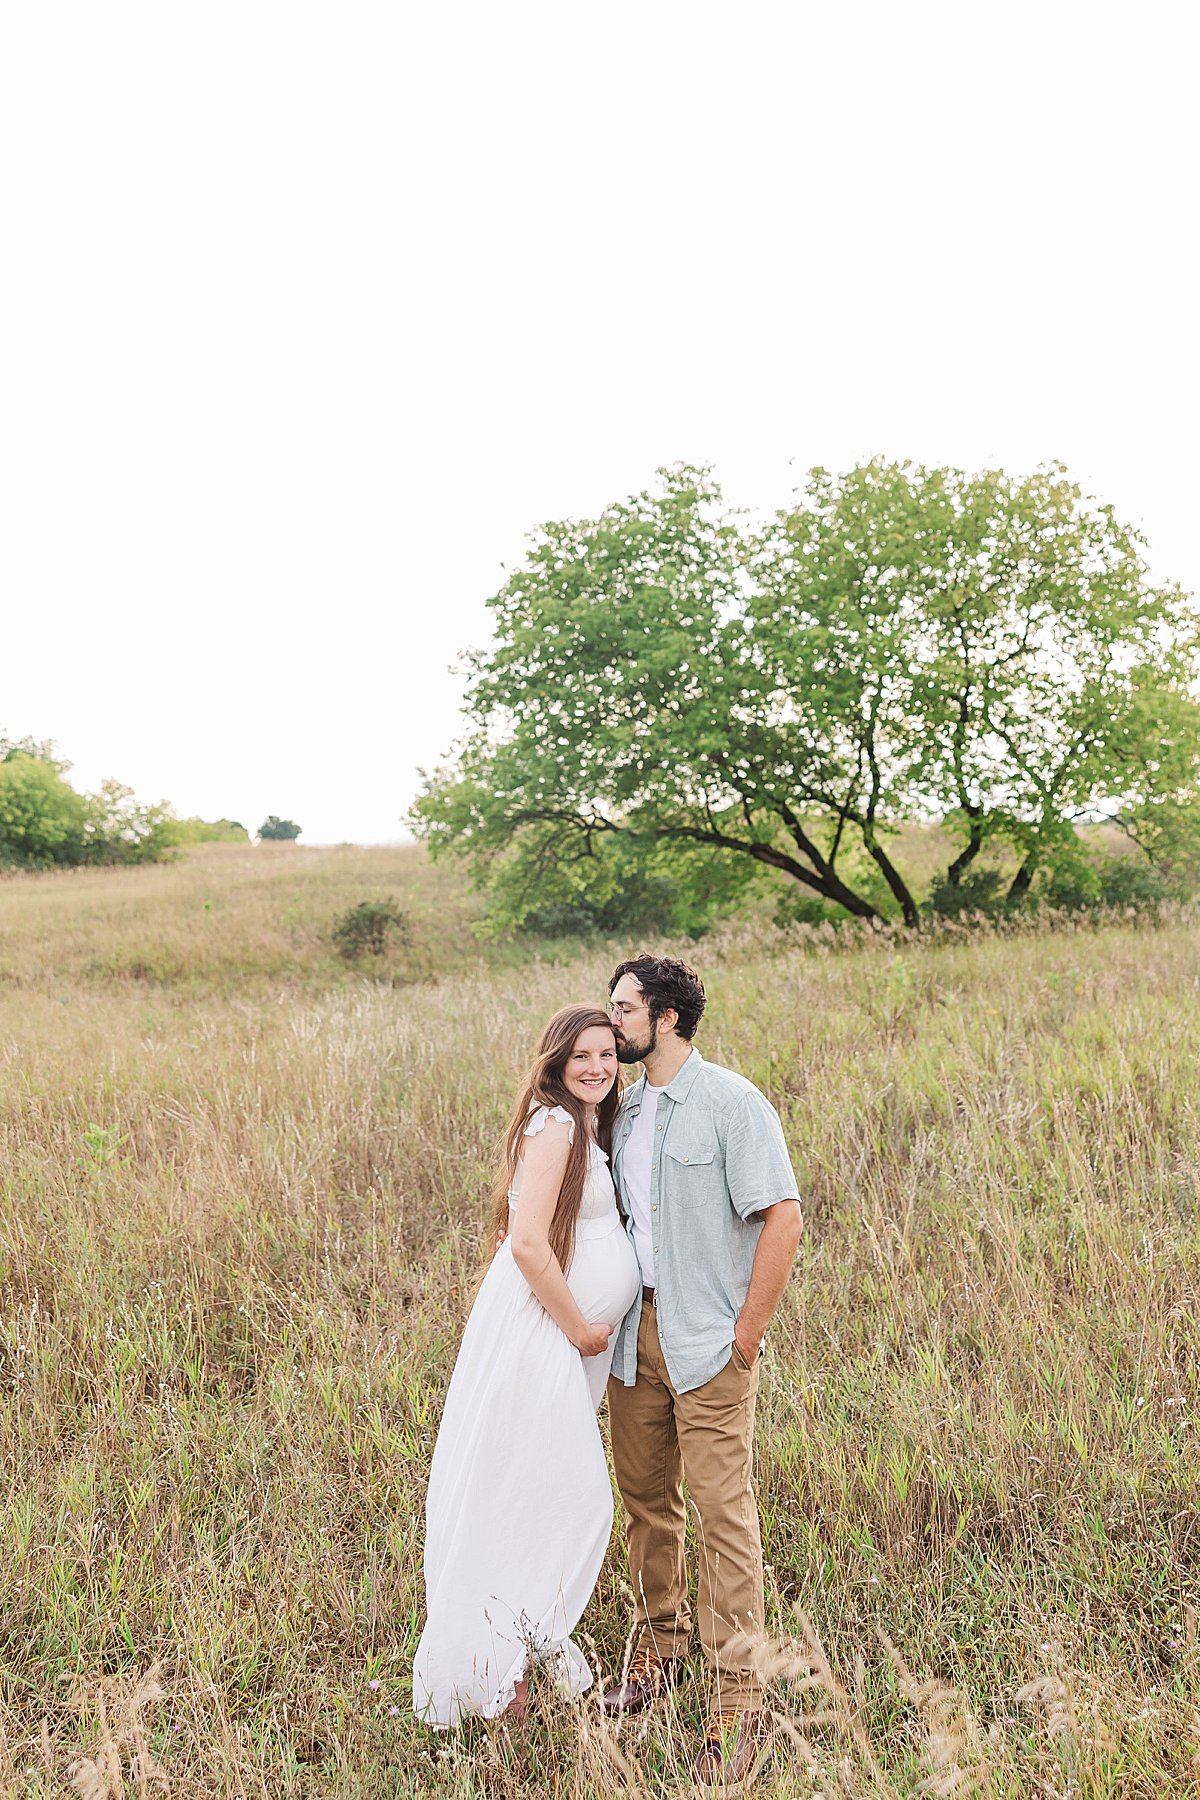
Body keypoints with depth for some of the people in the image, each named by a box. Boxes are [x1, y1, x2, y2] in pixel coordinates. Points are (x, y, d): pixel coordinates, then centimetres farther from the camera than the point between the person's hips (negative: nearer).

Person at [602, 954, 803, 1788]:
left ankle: (740, 1698, 6)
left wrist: (746, 1336, -14)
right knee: (645, 1495, 14)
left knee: (723, 1508, -3)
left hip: (709, 1342, -7)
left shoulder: (732, 1102, -11)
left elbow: (783, 1218, -15)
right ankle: (660, 1647, 33)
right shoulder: (625, 1109, 10)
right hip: (636, 1330, 7)